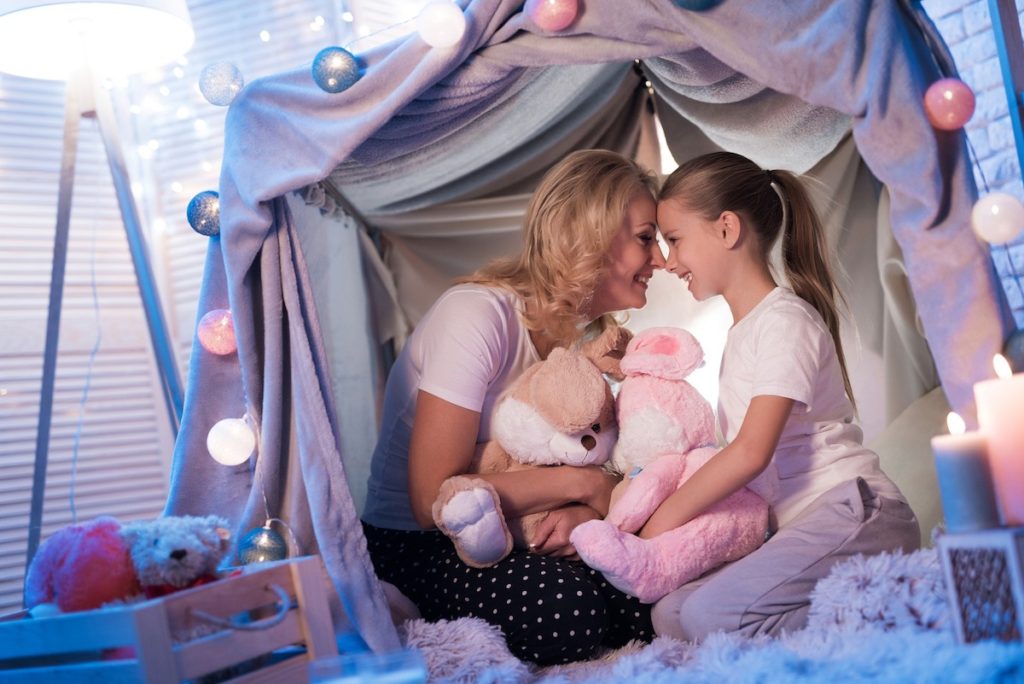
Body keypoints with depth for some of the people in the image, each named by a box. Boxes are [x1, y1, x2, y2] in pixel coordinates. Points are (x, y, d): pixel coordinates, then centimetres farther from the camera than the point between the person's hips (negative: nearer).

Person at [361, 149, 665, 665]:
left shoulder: (587, 332, 4)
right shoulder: (477, 315, -21)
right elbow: (434, 500, -24)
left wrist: (582, 513, -20)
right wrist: (581, 484, -19)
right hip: (414, 549, -7)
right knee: (565, 611, -32)